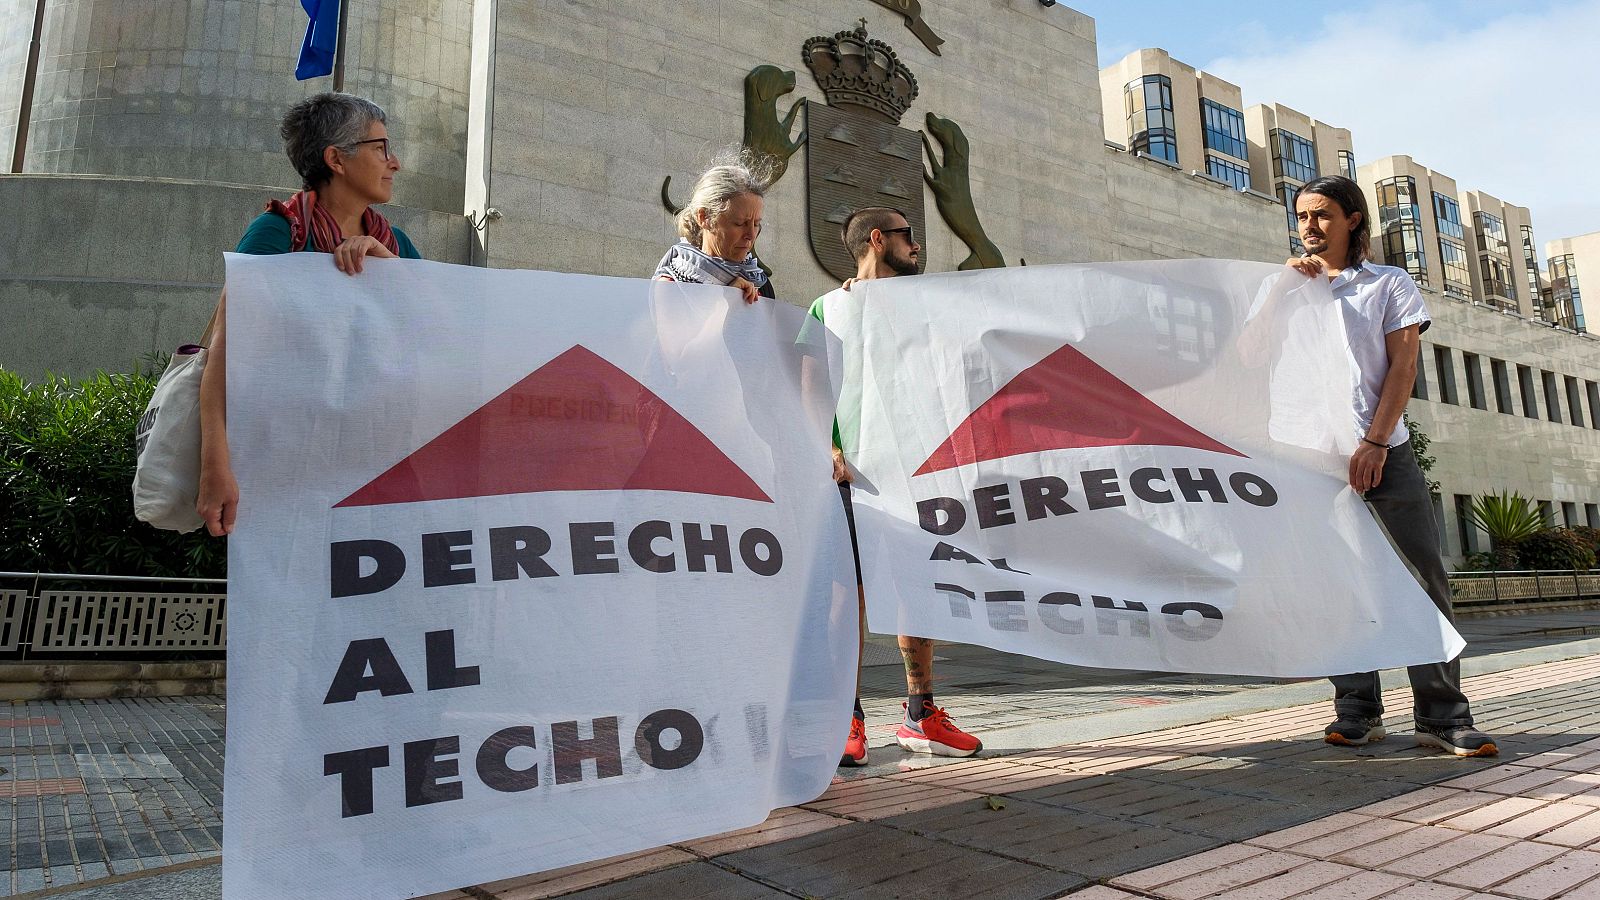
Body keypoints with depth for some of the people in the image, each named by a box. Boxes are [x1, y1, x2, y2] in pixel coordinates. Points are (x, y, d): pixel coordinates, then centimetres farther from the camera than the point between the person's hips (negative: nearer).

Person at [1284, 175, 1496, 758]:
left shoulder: (1390, 285, 13)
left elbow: (1403, 365, 2)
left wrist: (1374, 442, -11)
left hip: (1384, 453, -1)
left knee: (1422, 576, -5)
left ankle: (1443, 716, 1)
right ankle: (1357, 710, 7)